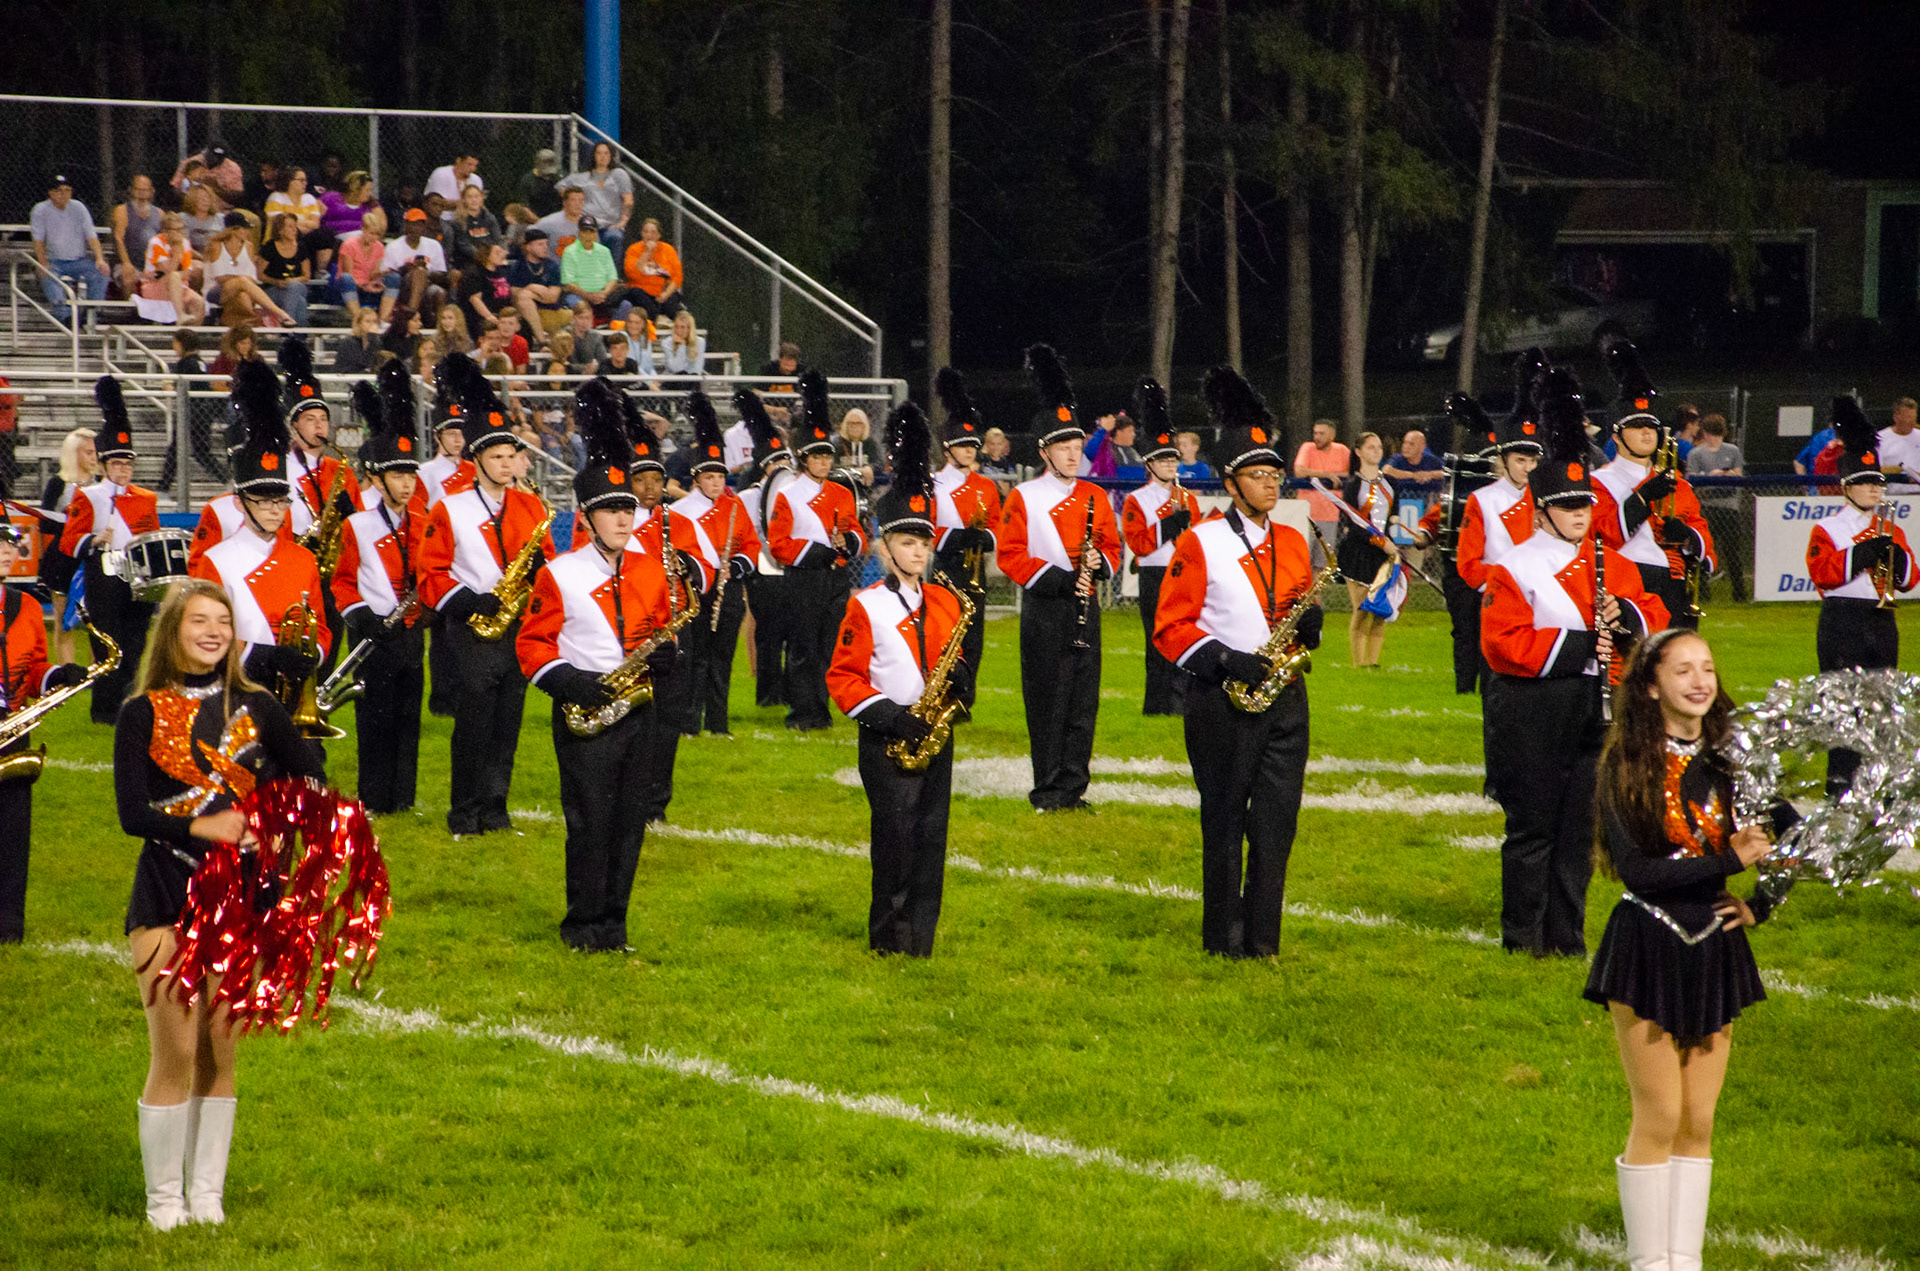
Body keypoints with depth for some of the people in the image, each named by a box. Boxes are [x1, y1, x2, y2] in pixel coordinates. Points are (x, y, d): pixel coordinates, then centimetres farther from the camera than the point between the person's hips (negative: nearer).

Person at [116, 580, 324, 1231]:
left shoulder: (257, 708, 6)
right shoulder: (143, 715, -1)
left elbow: (309, 779, 6)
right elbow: (131, 812, -8)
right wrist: (200, 827, -23)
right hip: (165, 899, -2)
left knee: (219, 1051, 7)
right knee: (175, 1052, -6)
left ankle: (207, 1191, 17)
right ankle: (164, 1198, 5)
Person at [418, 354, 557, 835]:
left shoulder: (532, 507, 9)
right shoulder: (449, 511, -3)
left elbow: (547, 558, 16)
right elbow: (431, 573, -3)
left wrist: (539, 568, -9)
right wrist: (470, 604, -17)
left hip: (520, 627, 4)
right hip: (474, 629, -4)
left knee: (508, 719, 7)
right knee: (474, 719, -5)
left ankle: (494, 805, 17)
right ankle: (465, 812, 3)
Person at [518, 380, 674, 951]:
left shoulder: (650, 571, 8)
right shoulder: (559, 575, -3)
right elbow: (533, 644, -1)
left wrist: (665, 656, -6)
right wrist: (569, 680, -17)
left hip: (637, 711, 4)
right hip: (584, 713, -4)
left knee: (630, 822, 6)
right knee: (590, 823, -4)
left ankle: (614, 922, 15)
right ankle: (584, 926, 6)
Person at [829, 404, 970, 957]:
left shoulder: (947, 602, 11)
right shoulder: (865, 606, -4)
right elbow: (843, 677, -5)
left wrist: (958, 677, -5)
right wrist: (886, 715, -17)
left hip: (936, 734, 5)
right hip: (887, 742, -5)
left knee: (932, 836, 5)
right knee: (896, 835, -7)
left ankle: (921, 935, 12)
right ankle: (889, 938, 3)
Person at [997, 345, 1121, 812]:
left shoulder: (1095, 497, 10)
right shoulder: (1023, 498, -2)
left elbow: (1113, 546, 14)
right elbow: (1010, 555, -7)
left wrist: (1099, 562, -9)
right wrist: (1057, 578, -17)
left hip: (1084, 608, 4)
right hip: (1044, 610, -4)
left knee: (1083, 701, 4)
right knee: (1047, 700, -2)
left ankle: (1074, 786, 11)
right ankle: (1047, 788, 4)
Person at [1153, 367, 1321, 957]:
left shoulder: (1293, 543, 12)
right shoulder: (1199, 543, -4)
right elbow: (1172, 626, -6)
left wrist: (1310, 625, -4)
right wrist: (1224, 660, -18)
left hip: (1285, 699, 5)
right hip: (1224, 701, -5)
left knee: (1277, 821, 3)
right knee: (1224, 821, 2)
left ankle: (1262, 936, 10)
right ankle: (1223, 937, 10)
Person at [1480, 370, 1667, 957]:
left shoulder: (1612, 565, 13)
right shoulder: (1515, 568, -6)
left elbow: (1655, 618, 14)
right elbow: (1503, 641, -14)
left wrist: (1626, 615, -9)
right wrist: (1577, 645, -20)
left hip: (1596, 706, 5)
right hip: (1533, 714, -5)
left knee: (1580, 827, 9)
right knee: (1532, 827, -1)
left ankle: (1567, 934, 16)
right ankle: (1523, 935, 7)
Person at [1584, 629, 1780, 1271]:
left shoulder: (1728, 759, 5)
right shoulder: (1628, 763, -8)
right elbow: (1636, 869, -16)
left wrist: (1760, 903, 1)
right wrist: (1728, 861, -20)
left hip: (1713, 950, 4)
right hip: (1649, 947, -4)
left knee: (1699, 1122, 7)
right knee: (1660, 1119, -4)